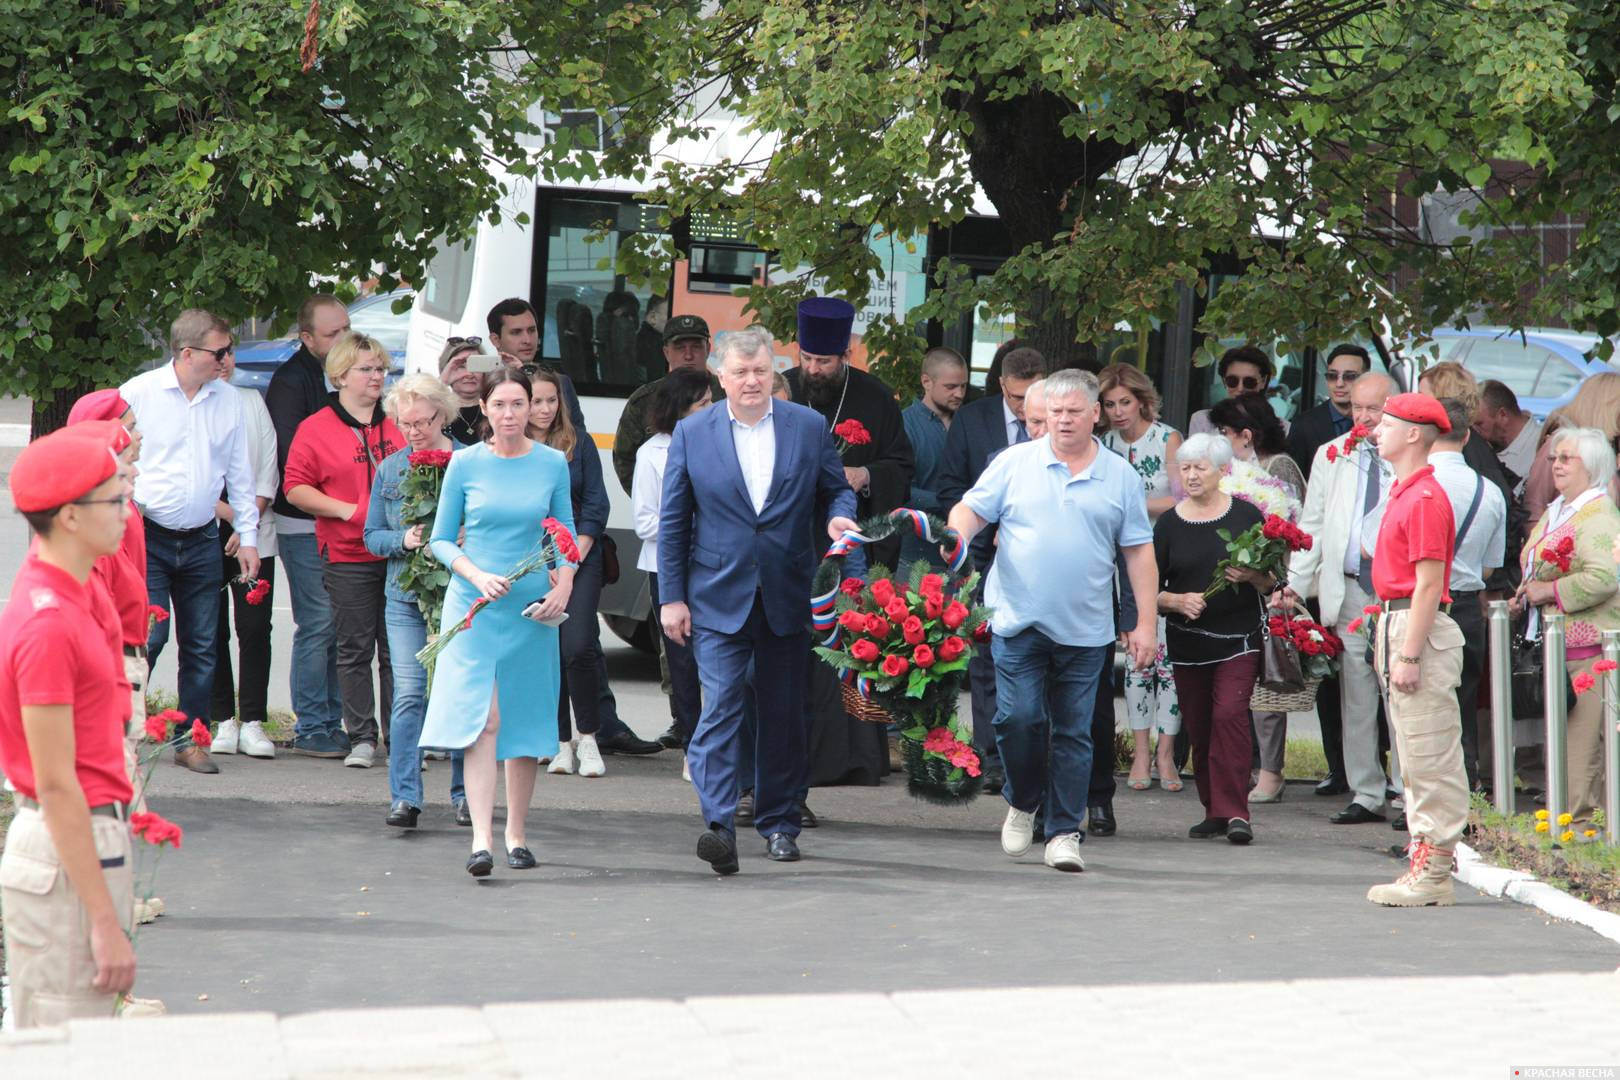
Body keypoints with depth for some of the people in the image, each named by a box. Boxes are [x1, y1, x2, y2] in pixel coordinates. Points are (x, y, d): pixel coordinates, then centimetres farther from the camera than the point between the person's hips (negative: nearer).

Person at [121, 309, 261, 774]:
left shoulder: (228, 401, 8)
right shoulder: (138, 394, -5)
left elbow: (240, 474, 15)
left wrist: (247, 536, 12)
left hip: (201, 542, 4)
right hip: (148, 538, -4)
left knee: (201, 645, 4)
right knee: (148, 636, -13)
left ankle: (190, 739, 13)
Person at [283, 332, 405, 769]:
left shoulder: (397, 425, 12)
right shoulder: (316, 429, 2)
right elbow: (295, 487, -2)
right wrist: (346, 510, -12)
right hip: (347, 556, -2)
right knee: (355, 651, 1)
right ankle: (362, 738, 7)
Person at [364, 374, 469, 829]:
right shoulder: (390, 469, 9)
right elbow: (372, 535, 11)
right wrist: (403, 540, -8)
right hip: (406, 600, 2)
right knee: (409, 695, -7)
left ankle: (465, 793, 15)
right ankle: (405, 796, -6)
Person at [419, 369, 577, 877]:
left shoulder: (553, 464, 3)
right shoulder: (465, 464, 0)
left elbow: (567, 535, 12)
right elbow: (442, 539, 5)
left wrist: (563, 589, -4)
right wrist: (476, 575, -12)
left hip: (532, 607, 2)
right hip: (474, 605, -2)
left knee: (526, 721, 6)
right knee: (482, 720, -13)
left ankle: (517, 835, 20)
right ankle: (482, 839, -19)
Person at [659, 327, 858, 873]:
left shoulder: (810, 427, 4)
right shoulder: (692, 434, 2)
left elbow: (836, 489, 14)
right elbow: (673, 522, 5)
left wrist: (839, 516, -11)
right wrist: (671, 597, 0)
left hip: (787, 597, 2)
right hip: (719, 598, -2)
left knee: (784, 714, 9)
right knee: (720, 706, -14)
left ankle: (779, 823, 20)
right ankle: (718, 826, -22)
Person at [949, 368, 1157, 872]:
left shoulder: (1120, 476, 7)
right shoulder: (1014, 462, 5)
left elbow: (1139, 551, 7)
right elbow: (970, 510, 5)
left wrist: (1146, 624, 3)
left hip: (1085, 629, 1)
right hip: (1018, 622, -1)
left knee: (1073, 732, 3)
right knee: (1019, 717, -9)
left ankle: (1064, 832, 10)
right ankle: (1022, 802, 17)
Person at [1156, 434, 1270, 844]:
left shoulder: (1246, 517, 1)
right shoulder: (1168, 524, 5)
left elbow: (1271, 582, 4)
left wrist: (1252, 576, -16)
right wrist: (1177, 601, -12)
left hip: (1238, 637, -3)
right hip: (1187, 642, 3)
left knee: (1230, 715, -16)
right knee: (1198, 728, 4)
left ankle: (1234, 811, -15)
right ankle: (1214, 811, 14)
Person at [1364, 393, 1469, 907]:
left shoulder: (1425, 498, -16)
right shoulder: (1403, 493, 16)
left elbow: (1429, 583, -19)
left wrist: (1409, 655, -22)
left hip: (1420, 630, -11)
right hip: (1397, 625, 11)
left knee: (1430, 757, -8)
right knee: (1413, 757, 13)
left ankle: (1434, 873, -7)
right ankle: (1424, 860, 18)